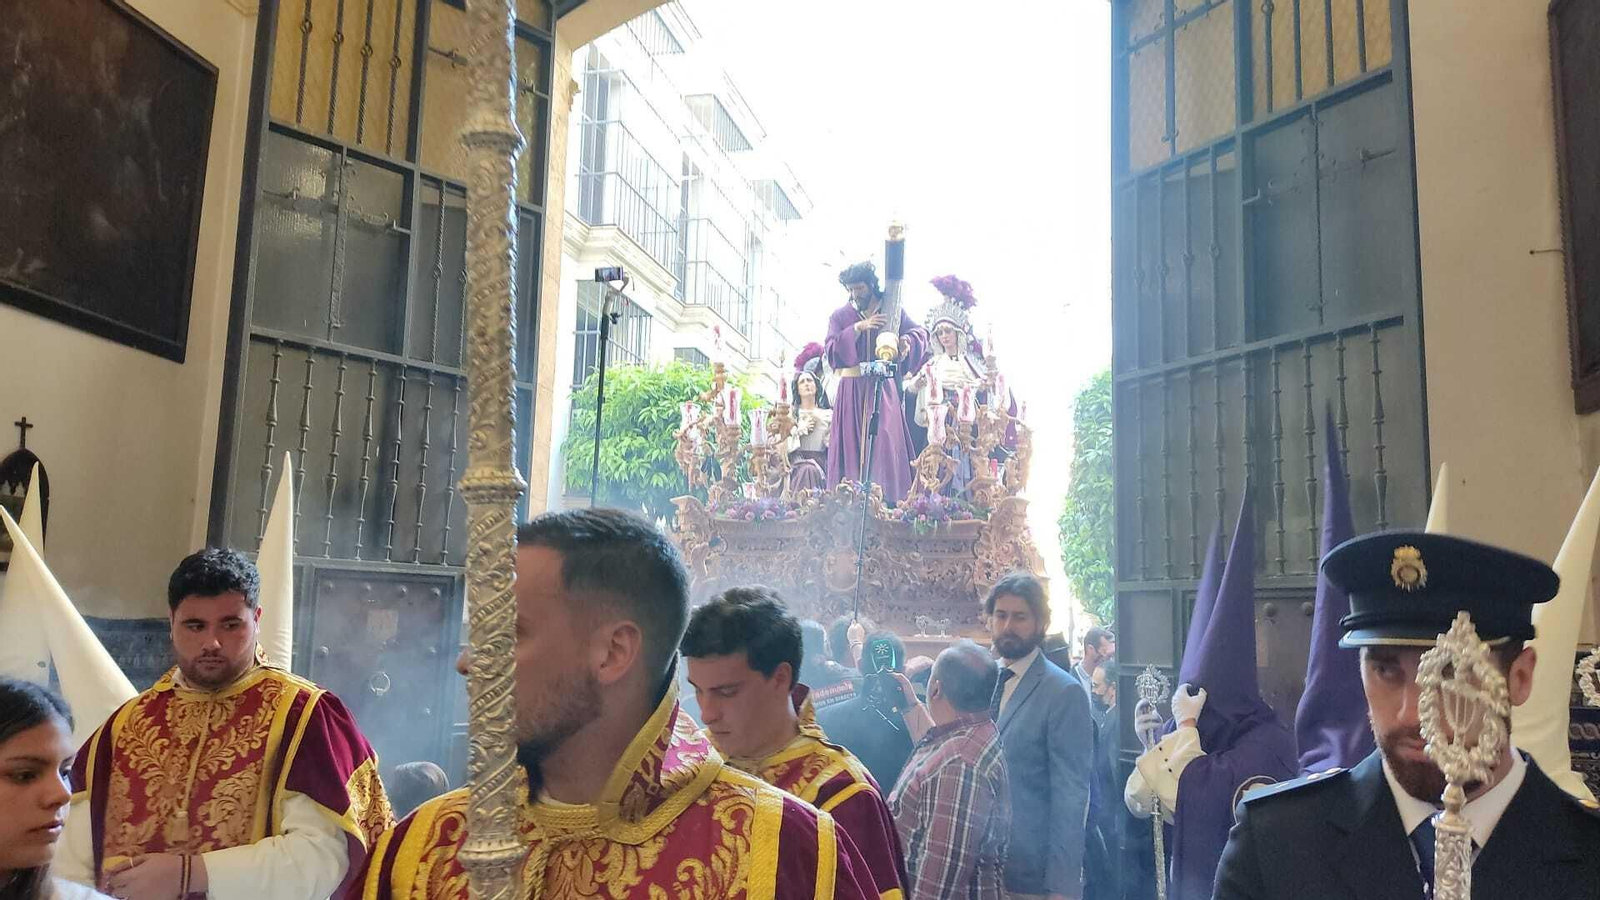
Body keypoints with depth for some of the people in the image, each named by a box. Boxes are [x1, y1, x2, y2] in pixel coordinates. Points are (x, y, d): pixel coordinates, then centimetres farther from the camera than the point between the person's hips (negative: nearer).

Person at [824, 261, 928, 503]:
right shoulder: (840, 316, 8)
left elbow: (920, 333, 9)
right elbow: (832, 350, -4)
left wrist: (906, 342, -13)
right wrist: (858, 328, -14)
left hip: (883, 388, 0)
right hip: (852, 390, 0)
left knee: (886, 444, -7)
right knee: (852, 445, -5)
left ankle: (889, 501, -8)